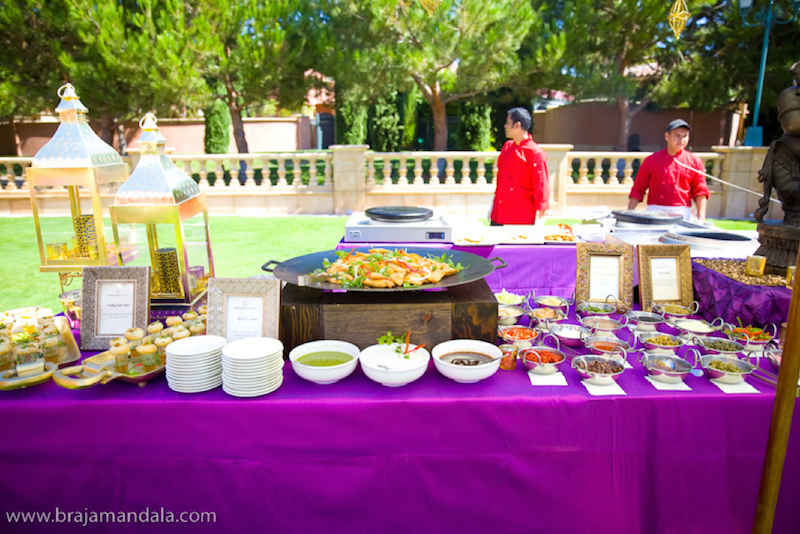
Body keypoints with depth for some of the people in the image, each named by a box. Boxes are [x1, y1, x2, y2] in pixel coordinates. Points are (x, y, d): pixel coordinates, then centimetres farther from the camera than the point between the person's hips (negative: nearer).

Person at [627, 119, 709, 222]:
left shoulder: (695, 162, 9)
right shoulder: (651, 160, 6)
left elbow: (700, 192, 5)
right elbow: (638, 189, 5)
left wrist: (701, 219, -5)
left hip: (682, 214, 1)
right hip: (655, 212, -1)